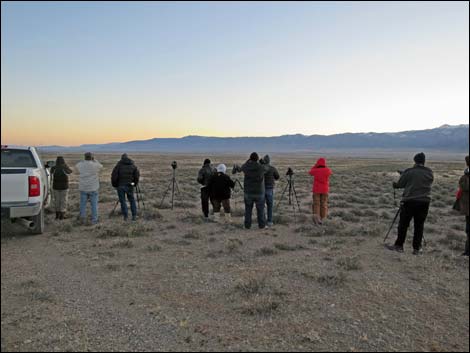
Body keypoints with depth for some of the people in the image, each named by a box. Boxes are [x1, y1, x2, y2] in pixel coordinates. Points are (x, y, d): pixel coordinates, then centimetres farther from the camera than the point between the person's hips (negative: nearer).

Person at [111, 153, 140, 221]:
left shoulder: (119, 165, -3)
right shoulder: (133, 165, 4)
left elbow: (114, 176, -8)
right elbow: (137, 175, 0)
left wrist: (114, 185, 5)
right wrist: (135, 184, 12)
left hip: (120, 186, -2)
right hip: (129, 186, 2)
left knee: (122, 201, 8)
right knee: (132, 200, 13)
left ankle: (125, 216, 9)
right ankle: (134, 215, 11)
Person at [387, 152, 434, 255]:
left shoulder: (408, 172, -6)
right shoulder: (429, 173, 5)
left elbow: (400, 184, -1)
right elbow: (428, 184, 15)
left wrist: (395, 184, 21)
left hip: (410, 201, -3)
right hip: (424, 201, 3)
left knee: (403, 224, 6)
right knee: (419, 225, 9)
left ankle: (399, 246, 13)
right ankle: (416, 249, 12)